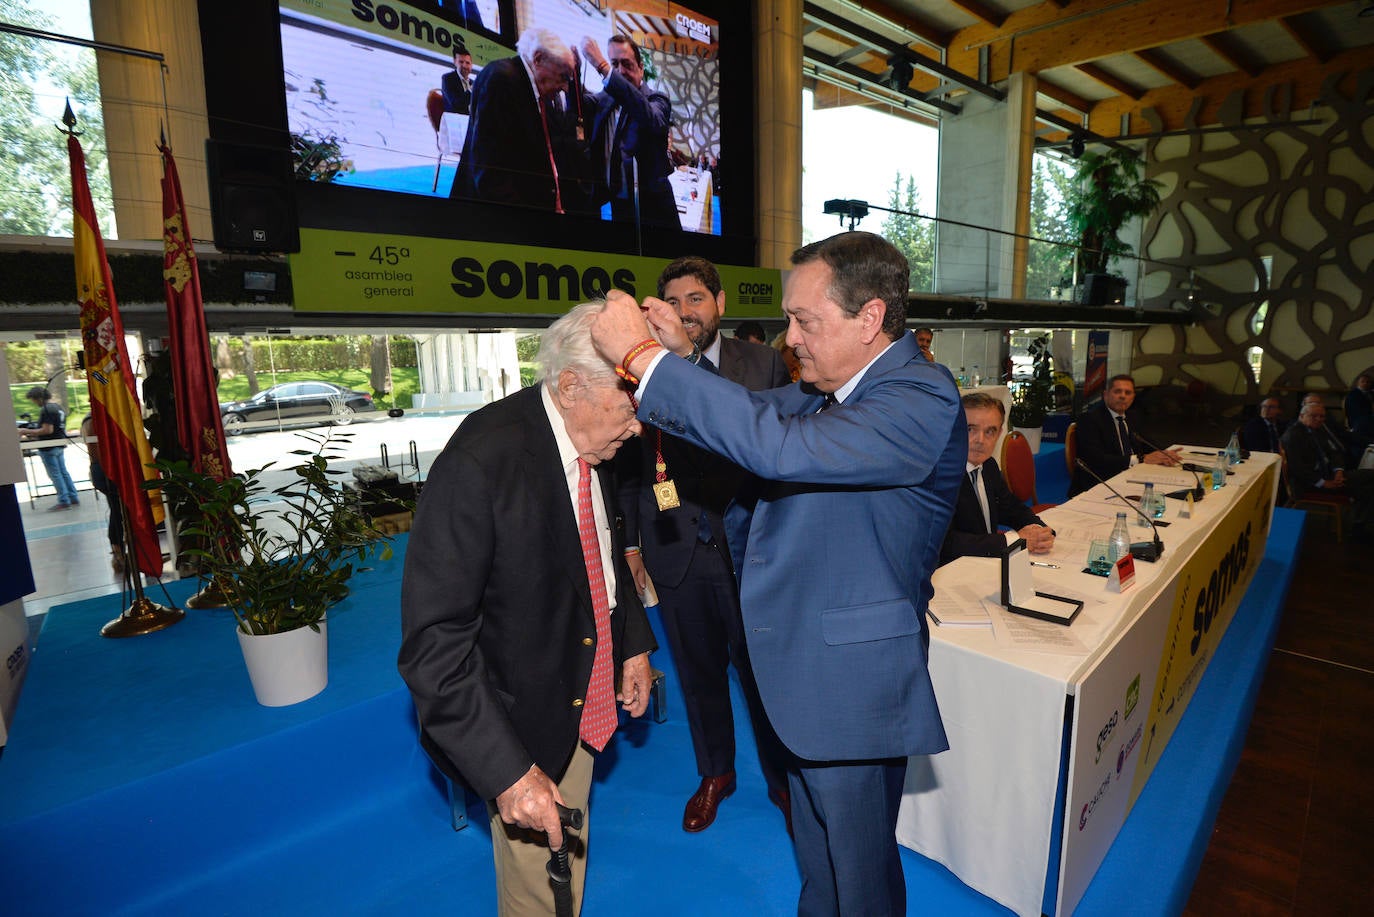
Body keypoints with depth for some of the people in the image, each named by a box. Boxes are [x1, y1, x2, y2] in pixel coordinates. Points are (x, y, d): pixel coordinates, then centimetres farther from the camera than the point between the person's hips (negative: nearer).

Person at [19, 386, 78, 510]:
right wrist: (32, 434, 20)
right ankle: (73, 498, 15)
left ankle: (64, 501, 0)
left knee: (55, 474, -3)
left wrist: (27, 432, -13)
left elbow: (48, 430, -22)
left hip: (49, 448, -9)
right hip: (60, 445, 9)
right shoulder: (58, 407, 12)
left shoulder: (46, 409, -17)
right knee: (63, 472, 13)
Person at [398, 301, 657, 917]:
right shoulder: (480, 463, -28)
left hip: (585, 699, 7)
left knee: (570, 852, 26)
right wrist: (505, 771, -26)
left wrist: (634, 642, 8)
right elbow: (433, 645, -25)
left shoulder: (597, 445, -6)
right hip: (524, 721, -6)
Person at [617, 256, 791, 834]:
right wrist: (629, 542, 5)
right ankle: (714, 774, 45)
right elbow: (629, 465, 4)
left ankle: (783, 781, 39)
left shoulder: (764, 364, -2)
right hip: (675, 550, 2)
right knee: (698, 672, 19)